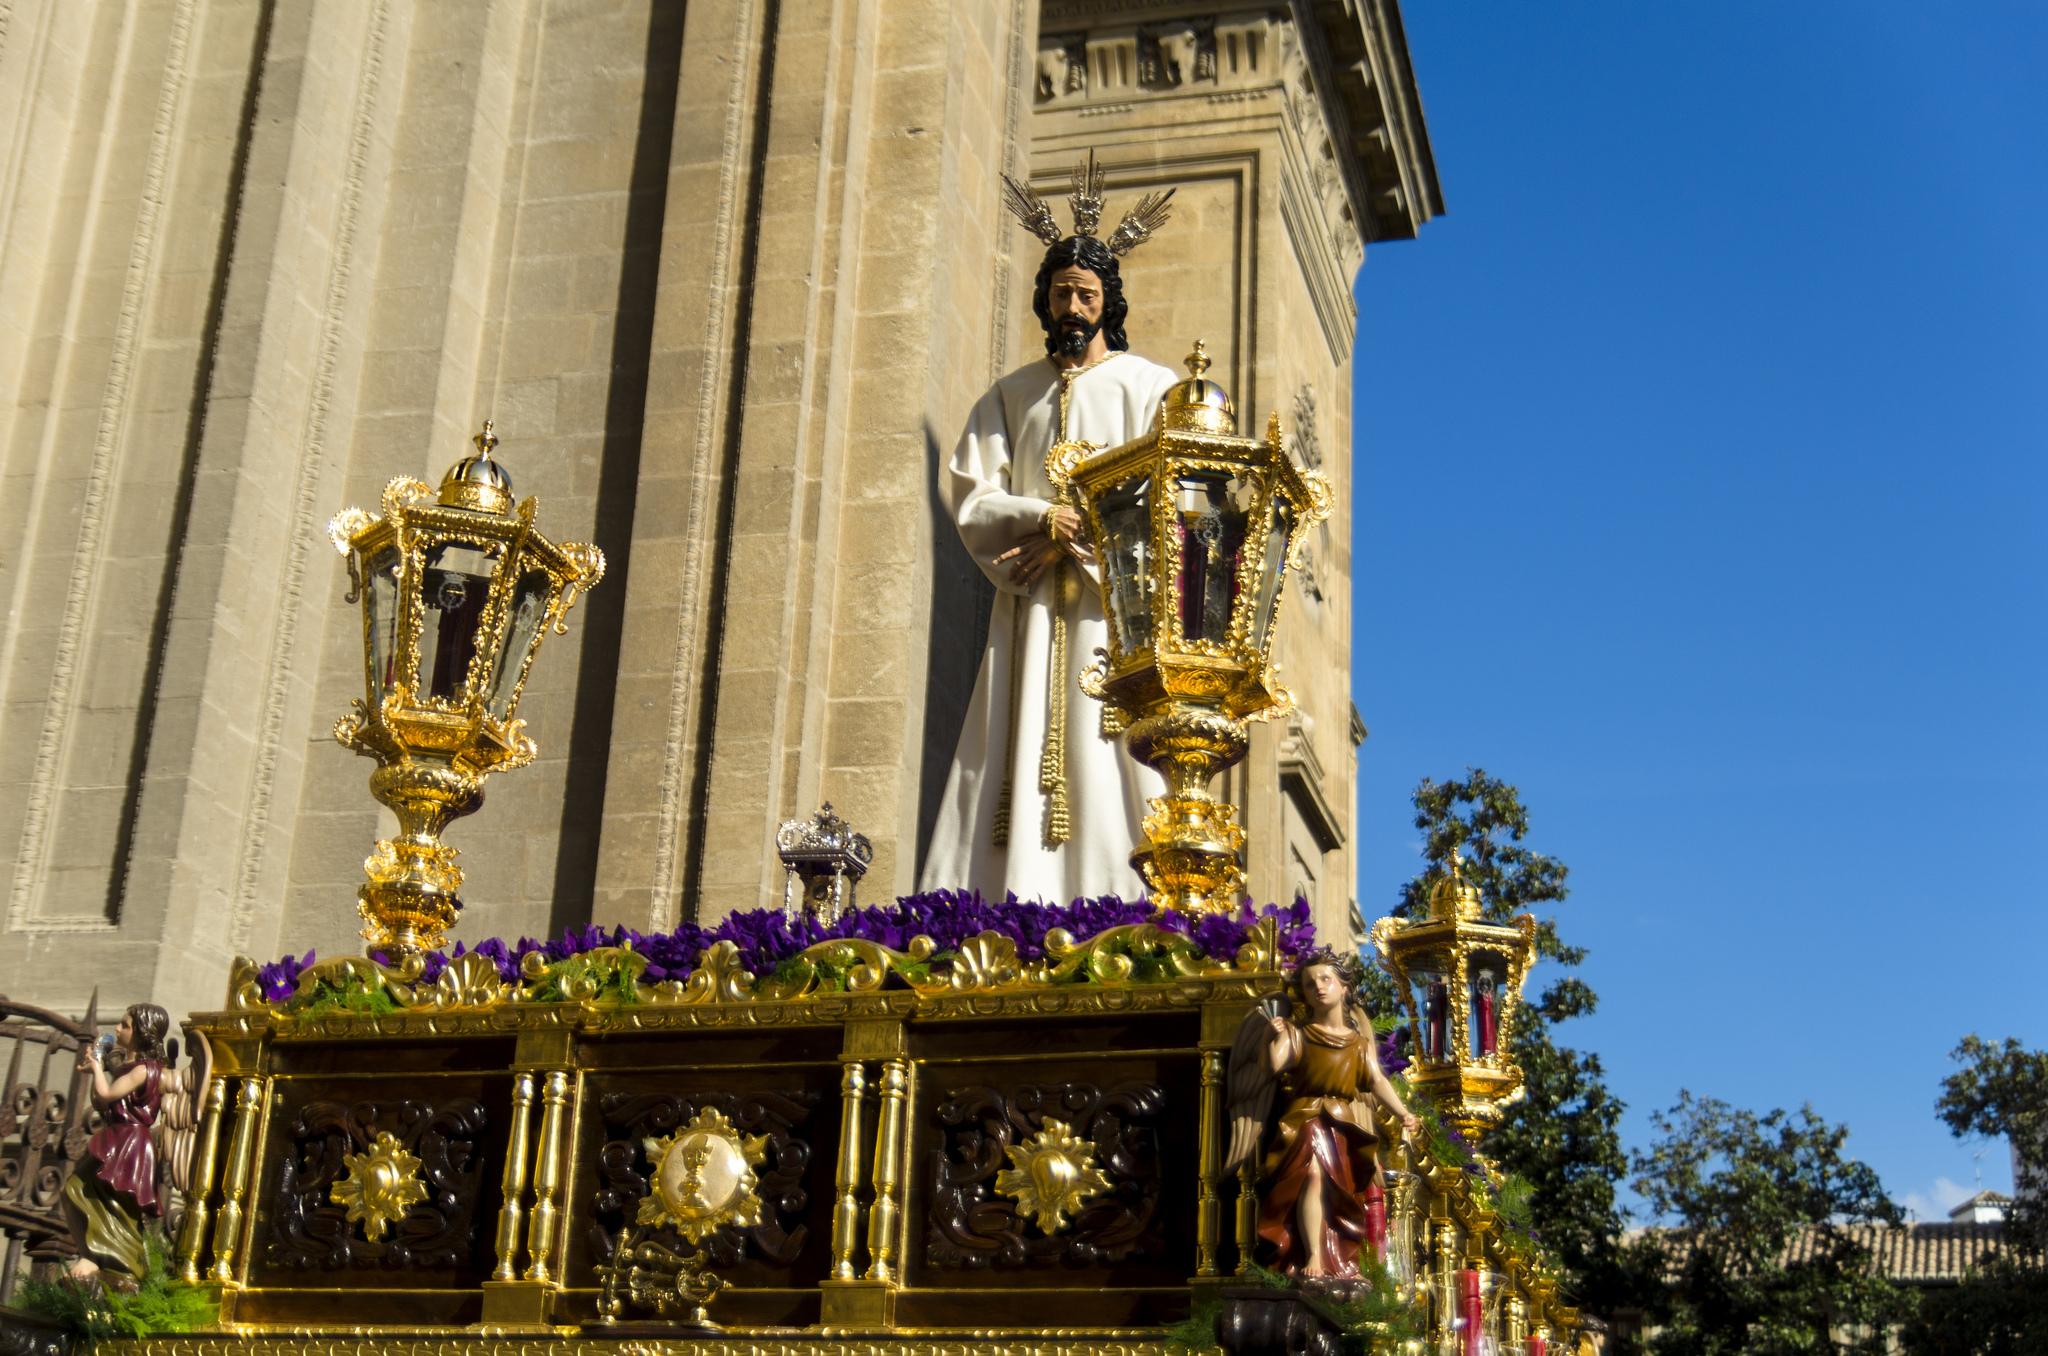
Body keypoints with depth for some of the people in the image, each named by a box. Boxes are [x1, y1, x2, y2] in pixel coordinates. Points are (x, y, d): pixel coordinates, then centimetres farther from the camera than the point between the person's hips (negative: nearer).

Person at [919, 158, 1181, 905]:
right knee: (1016, 754, -6)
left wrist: (1074, 538, -11)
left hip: (1117, 598, -3)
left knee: (1113, 752, -12)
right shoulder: (1011, 395, 18)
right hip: (1030, 606, 3)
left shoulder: (1149, 387, 8)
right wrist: (1045, 517, -11)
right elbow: (968, 492, 7)